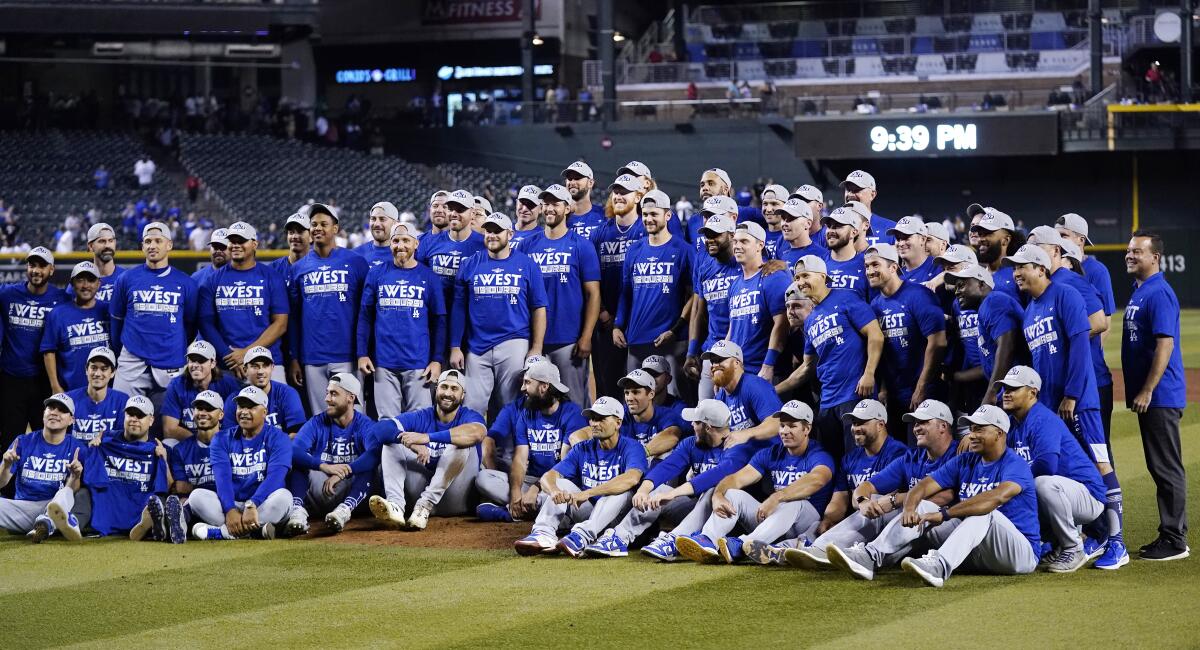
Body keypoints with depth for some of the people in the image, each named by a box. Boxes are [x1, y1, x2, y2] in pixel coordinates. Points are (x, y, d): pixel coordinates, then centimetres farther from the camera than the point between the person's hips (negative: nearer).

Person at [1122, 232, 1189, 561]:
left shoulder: (1159, 293, -15)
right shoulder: (1139, 291, 16)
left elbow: (1165, 344, -21)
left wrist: (1147, 391, -22)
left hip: (1160, 397, -10)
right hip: (1147, 397, 10)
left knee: (1167, 468, -6)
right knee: (1158, 468, 13)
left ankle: (1175, 540, -3)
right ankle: (1168, 535, 18)